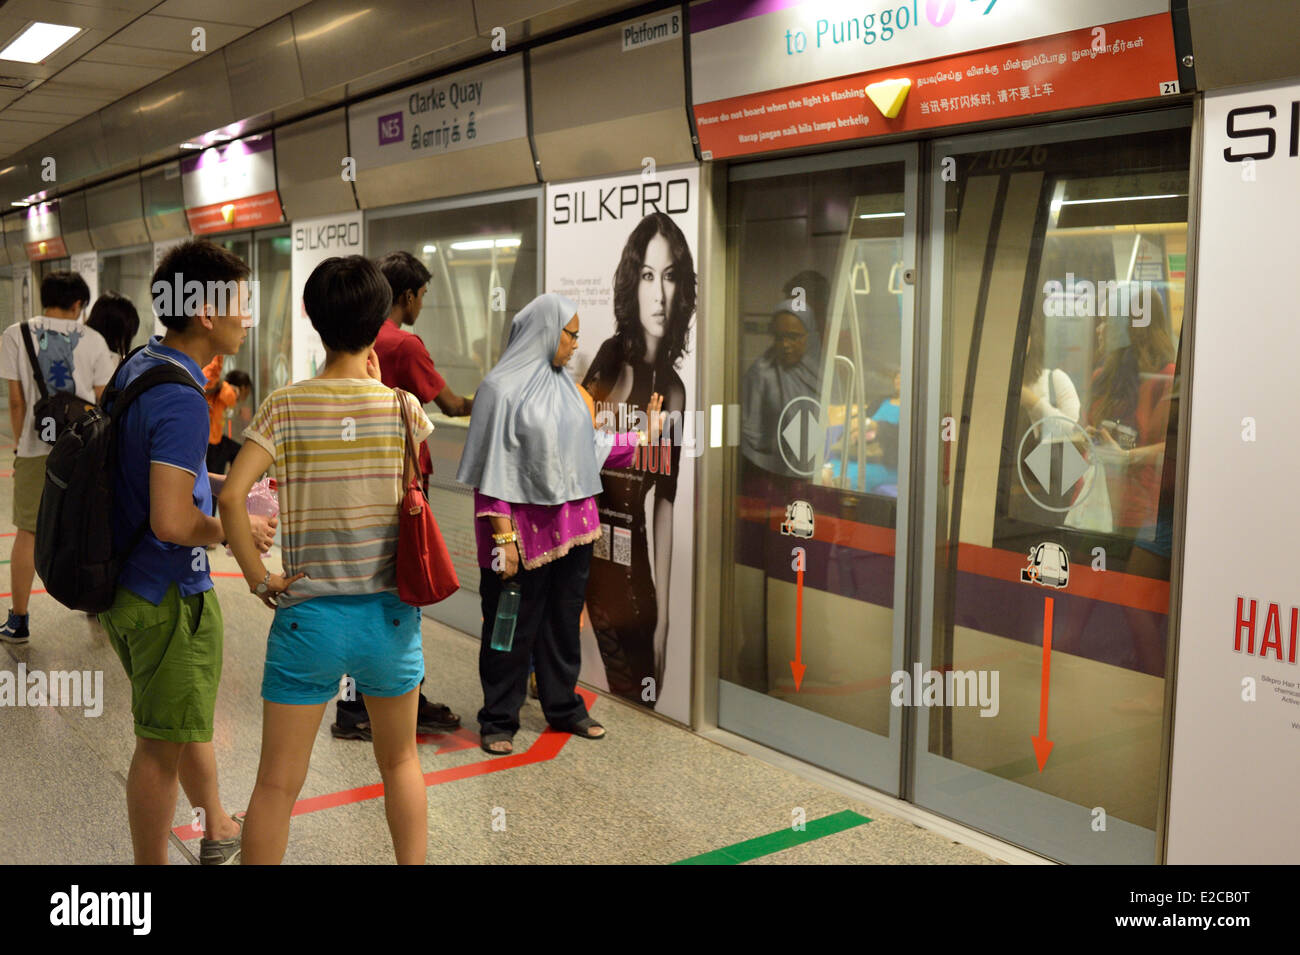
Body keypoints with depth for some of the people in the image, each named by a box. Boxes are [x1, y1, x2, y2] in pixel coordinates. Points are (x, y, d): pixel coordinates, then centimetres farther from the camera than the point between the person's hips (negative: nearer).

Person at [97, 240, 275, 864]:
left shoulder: (136, 367, 5)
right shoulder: (181, 399, -26)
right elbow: (172, 522, -32)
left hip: (126, 583, 10)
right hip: (167, 599, -10)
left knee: (189, 717, 26)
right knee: (163, 743, 5)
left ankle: (217, 830, 45)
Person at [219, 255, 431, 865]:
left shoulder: (285, 405, -7)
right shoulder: (403, 405, -5)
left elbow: (231, 495, -17)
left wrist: (257, 576, -5)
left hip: (306, 615, -1)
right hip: (389, 614, 1)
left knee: (276, 783, 9)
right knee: (400, 761, 22)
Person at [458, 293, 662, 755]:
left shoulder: (563, 384, 11)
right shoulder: (502, 387, -11)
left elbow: (588, 444, 19)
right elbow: (494, 465, -14)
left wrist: (643, 436, 20)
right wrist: (503, 534, -17)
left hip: (571, 524, 7)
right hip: (523, 526, -7)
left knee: (564, 620, 16)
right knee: (513, 625, 4)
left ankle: (564, 707, 31)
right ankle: (498, 721, 17)